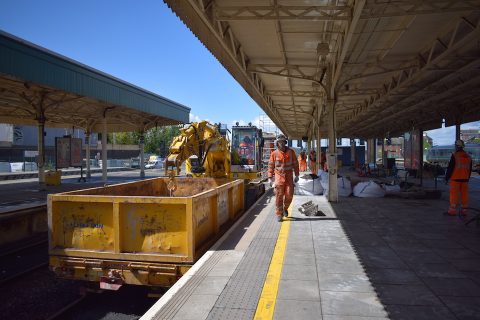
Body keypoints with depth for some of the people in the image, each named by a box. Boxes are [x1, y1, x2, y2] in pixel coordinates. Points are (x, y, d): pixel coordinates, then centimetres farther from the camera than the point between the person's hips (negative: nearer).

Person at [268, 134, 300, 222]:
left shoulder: (291, 152, 3)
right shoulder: (274, 154, -1)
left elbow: (295, 164, 8)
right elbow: (271, 166, 2)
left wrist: (297, 175, 6)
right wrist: (270, 178, -2)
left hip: (289, 177, 1)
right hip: (279, 177, -1)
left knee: (289, 194, -3)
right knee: (279, 196, -2)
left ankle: (285, 208, 26)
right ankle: (279, 214, 8)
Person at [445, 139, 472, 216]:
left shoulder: (455, 155, -11)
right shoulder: (468, 157, 11)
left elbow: (450, 168, -12)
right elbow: (470, 169, 16)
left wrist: (446, 178, -4)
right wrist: (467, 178, 23)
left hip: (455, 179, -6)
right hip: (465, 179, 6)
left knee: (454, 195, -3)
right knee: (464, 195, 8)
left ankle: (452, 210, -2)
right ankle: (463, 210, 12)